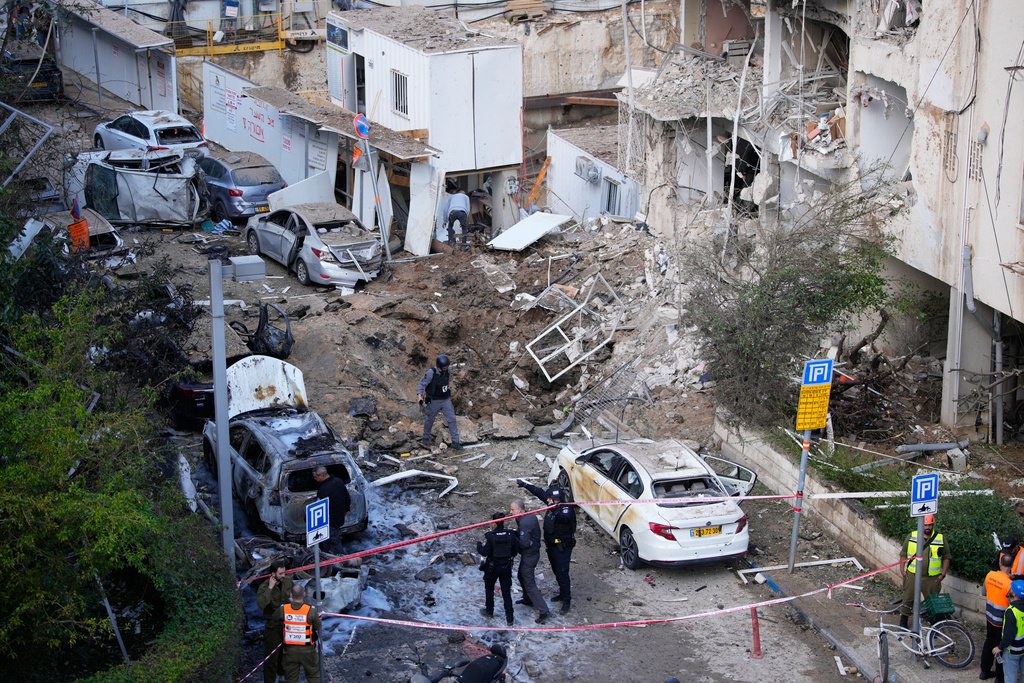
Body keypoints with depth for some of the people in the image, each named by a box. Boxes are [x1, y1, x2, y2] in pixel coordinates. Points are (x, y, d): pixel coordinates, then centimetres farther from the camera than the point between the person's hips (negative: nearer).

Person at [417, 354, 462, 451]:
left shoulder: (448, 372, -5)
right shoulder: (431, 373, -23)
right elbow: (422, 384, -20)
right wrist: (420, 396, -34)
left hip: (446, 401, 4)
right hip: (433, 401, -4)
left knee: (452, 420, -2)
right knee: (429, 420, 14)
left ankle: (455, 442, 4)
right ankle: (426, 438, 36)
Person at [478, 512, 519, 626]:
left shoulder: (490, 536, -20)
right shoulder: (511, 534, -9)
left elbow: (484, 552, -19)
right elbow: (516, 549, -3)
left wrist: (479, 545, 0)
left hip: (492, 567, -3)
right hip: (506, 567, 3)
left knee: (489, 588, 22)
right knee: (506, 591, 8)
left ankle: (489, 611, 35)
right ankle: (509, 617, 6)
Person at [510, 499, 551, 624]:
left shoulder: (525, 523, -27)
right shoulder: (531, 516, 2)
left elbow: (524, 543, -28)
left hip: (529, 556, -10)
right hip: (533, 551, 10)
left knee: (529, 584, -4)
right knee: (522, 576, 29)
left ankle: (544, 611, -4)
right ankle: (528, 599, 46)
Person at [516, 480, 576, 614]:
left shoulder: (567, 509, -26)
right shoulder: (554, 505, -3)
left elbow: (565, 518, -49)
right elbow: (540, 492, 9)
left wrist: (557, 512, -69)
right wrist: (524, 484, 15)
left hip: (562, 547, -9)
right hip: (552, 545, 9)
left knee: (562, 573, -7)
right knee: (557, 571, 21)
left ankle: (566, 601, 1)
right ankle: (563, 594, 37)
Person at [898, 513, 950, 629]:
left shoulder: (940, 539, 0)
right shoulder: (911, 536, 0)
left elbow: (946, 557, 6)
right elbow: (903, 554, 6)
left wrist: (943, 573, -2)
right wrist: (902, 569, -1)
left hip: (932, 578, 0)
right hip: (912, 575, 0)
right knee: (908, 599, 10)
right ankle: (903, 620, 26)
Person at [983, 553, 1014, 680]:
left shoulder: (989, 575, -9)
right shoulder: (1009, 584, -29)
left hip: (989, 617, 6)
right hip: (1001, 621, -6)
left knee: (989, 642, 23)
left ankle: (985, 671, 35)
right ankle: (1000, 677, 23)